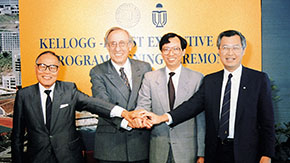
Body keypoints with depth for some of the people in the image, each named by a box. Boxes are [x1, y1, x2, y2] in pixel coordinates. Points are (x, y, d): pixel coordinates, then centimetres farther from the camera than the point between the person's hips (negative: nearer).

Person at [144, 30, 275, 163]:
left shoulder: (259, 79, -2)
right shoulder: (209, 81, 7)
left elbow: (267, 121, -3)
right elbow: (193, 104, -5)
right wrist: (163, 117, -20)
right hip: (215, 152, 3)